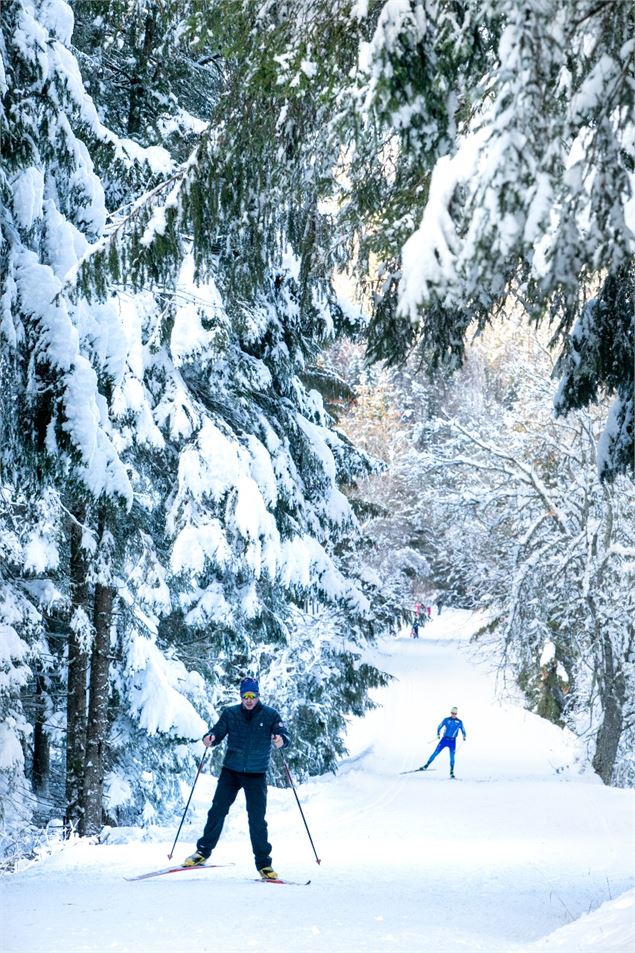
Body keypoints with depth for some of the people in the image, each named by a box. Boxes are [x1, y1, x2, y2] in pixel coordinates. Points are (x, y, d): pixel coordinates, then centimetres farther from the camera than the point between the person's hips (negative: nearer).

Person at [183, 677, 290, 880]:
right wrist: (210, 737, -24)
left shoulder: (270, 715, -2)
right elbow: (218, 731, 0)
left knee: (257, 819, -3)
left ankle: (263, 864, 5)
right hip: (231, 771, 1)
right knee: (217, 811, 1)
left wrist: (281, 740, -32)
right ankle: (203, 851, 16)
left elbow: (284, 735, -8)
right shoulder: (230, 714, 2)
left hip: (256, 775, -1)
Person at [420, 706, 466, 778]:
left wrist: (464, 736, -3)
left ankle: (451, 772, 7)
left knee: (452, 757, -4)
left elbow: (463, 730, 13)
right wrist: (438, 734, -6)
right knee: (435, 753, -4)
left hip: (452, 741, 0)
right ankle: (426, 766, 4)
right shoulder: (446, 720, 1)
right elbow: (439, 727, 7)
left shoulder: (459, 722, 2)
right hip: (444, 739, 0)